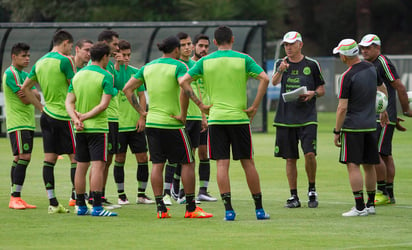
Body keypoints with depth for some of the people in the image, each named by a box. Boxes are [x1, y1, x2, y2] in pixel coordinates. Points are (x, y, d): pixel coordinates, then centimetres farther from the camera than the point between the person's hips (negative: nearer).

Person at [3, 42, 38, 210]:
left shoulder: (24, 74, 18)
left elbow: (37, 96, 8)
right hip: (17, 122, -9)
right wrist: (31, 94, 2)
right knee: (24, 157, -16)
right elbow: (25, 100, -16)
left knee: (19, 160, 7)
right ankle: (15, 198, -16)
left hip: (28, 123, 9)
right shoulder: (10, 74, -11)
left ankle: (15, 198, 8)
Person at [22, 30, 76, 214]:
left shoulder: (40, 62, 12)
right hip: (64, 116, -7)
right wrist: (74, 67, 5)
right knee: (75, 157, -2)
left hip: (47, 115, 7)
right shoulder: (64, 61, -11)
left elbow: (25, 88, 16)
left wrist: (41, 107, 17)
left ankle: (53, 203, 5)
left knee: (49, 159, 5)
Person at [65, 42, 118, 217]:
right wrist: (85, 116, -11)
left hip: (80, 129, 6)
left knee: (81, 167, 11)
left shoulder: (77, 75, 10)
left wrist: (76, 118, -7)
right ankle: (97, 207, -14)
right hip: (97, 127, -6)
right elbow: (104, 104, -16)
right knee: (98, 166, -8)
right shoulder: (105, 76, -9)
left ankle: (81, 206, 15)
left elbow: (69, 101, 5)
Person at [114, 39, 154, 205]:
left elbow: (141, 96, 10)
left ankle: (141, 194, 11)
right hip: (117, 123, -3)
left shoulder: (136, 72, 8)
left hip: (135, 123, 3)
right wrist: (116, 67, -22)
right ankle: (121, 195, 11)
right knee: (119, 159, 2)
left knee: (142, 157, 2)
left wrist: (142, 117, 0)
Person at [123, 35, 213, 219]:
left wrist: (141, 111, 9)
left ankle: (160, 208, 5)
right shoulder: (178, 66, -9)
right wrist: (183, 115, -16)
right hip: (172, 123, -5)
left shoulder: (148, 67, 9)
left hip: (152, 121, 6)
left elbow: (127, 89, 10)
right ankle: (191, 208, 3)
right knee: (188, 163, 4)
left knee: (157, 164, 7)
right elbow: (186, 89, -25)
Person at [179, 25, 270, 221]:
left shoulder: (205, 61, 4)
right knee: (248, 163, 7)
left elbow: (183, 81, 1)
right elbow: (264, 78, -10)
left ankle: (228, 209, -7)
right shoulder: (243, 59, 0)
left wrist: (200, 105, 4)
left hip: (216, 118, 0)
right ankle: (259, 208, 10)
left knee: (222, 164, 0)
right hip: (239, 117, 0)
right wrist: (255, 106, -5)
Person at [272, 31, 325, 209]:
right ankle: (293, 196, 11)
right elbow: (274, 82, -12)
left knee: (309, 153, -15)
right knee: (290, 158, 4)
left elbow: (322, 90, 11)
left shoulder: (311, 65, 4)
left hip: (307, 118, -2)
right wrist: (280, 71, -32)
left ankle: (312, 190, 3)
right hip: (286, 118, 2)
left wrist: (313, 94, -11)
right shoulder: (280, 63, 7)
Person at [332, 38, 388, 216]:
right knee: (369, 165, 13)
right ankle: (370, 205, 20)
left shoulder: (347, 76, -15)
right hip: (370, 126, 7)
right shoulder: (371, 69, 6)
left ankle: (359, 207, -12)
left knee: (353, 165, -6)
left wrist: (336, 131, -8)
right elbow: (382, 90, 24)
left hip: (352, 126, -7)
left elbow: (342, 108, -16)